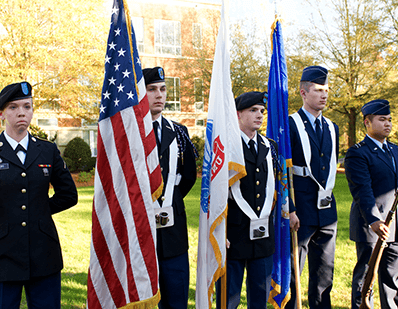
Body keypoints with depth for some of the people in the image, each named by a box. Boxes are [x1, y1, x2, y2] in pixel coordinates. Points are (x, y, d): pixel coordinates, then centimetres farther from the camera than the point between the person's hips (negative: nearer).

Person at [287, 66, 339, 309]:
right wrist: (289, 210, -15)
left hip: (327, 213, 6)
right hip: (300, 214, -6)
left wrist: (327, 196, 15)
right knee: (291, 275, 3)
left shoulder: (332, 129, 14)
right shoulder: (289, 125, -7)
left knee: (324, 277, 13)